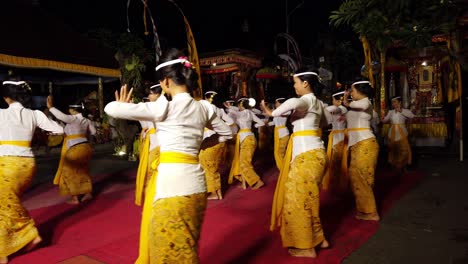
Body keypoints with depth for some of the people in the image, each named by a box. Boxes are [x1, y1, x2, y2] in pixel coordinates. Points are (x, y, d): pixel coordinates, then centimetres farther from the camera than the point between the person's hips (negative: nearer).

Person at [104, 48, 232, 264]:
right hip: (194, 181, 7)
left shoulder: (164, 107, -10)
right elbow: (226, 133, 22)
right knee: (186, 245, 22)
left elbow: (111, 109, -8)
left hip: (170, 180, -7)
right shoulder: (204, 108, 7)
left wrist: (123, 104, 14)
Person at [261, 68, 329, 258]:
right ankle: (318, 238, 27)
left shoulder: (307, 100, -13)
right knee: (307, 198, 17)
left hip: (307, 154, -9)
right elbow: (324, 124, 31)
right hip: (312, 153, 9)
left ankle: (306, 247, 12)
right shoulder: (317, 103, 15)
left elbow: (294, 102, -37)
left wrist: (272, 113, -24)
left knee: (299, 199, 0)